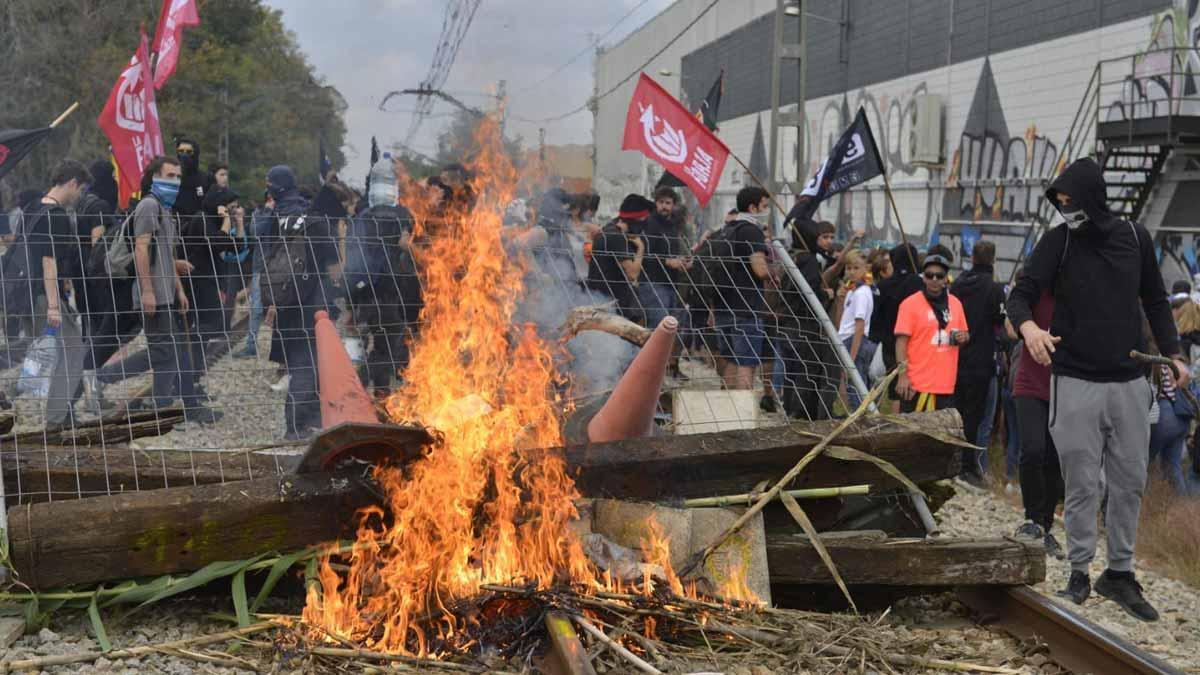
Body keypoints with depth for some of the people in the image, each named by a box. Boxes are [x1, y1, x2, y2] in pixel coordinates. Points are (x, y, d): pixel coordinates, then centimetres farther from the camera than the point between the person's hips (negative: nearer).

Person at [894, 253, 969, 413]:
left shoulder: (955, 303, 12)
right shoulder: (910, 303, -5)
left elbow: (965, 335, 23)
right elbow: (901, 341, -8)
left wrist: (964, 337, -2)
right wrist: (903, 375, -16)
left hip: (947, 384, 6)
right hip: (917, 385, -5)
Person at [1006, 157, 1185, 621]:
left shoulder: (1134, 237, 5)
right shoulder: (1058, 241, -3)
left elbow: (1155, 300, 14)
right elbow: (1022, 293, -10)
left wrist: (1172, 353, 4)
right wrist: (1028, 326, -32)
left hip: (1129, 382, 3)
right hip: (1076, 383, -3)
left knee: (1130, 482, 7)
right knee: (1082, 483, 0)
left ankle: (1120, 573, 19)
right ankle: (1079, 573, 11)